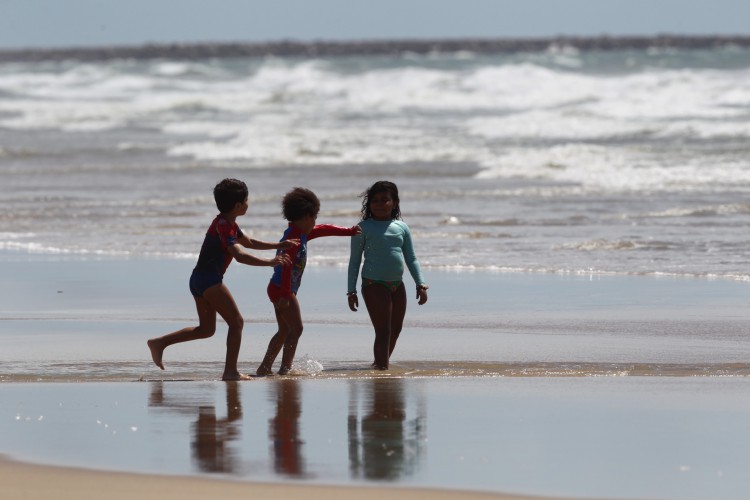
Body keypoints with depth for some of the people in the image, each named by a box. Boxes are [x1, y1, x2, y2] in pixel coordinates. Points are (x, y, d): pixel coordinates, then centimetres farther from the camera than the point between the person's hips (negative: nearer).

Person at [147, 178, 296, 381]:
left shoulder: (228, 224, 17)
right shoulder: (223, 226, -16)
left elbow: (249, 242, 32)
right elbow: (239, 255, -27)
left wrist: (280, 245, 28)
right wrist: (270, 262, -26)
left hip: (199, 279, 10)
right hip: (209, 279, -10)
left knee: (206, 329, 17)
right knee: (236, 322, -6)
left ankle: (160, 343, 15)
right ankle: (230, 371, -10)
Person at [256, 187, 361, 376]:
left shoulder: (302, 234, 14)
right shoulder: (294, 237, -16)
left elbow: (324, 230, 30)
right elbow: (286, 266, -24)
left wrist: (349, 231, 38)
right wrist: (285, 295, -29)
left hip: (278, 289, 10)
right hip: (282, 290, -10)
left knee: (284, 331, 15)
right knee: (296, 329, -12)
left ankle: (264, 368, 17)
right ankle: (285, 369, -15)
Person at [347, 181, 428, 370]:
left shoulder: (402, 227, 10)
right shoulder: (364, 228, -2)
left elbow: (411, 259, 14)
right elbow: (355, 260, 1)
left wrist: (420, 284, 4)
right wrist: (351, 290, -4)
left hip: (397, 284, 6)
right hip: (374, 284, -6)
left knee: (395, 329, 12)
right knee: (383, 330, -12)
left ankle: (381, 363, 28)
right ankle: (382, 368, -13)